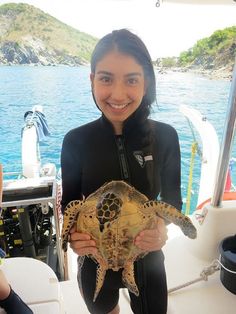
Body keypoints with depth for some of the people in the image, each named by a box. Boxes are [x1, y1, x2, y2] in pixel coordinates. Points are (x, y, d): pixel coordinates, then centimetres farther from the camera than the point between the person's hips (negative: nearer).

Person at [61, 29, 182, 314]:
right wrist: (73, 234, -27)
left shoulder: (165, 137, -16)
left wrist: (162, 226, -25)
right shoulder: (76, 141, -18)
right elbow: (69, 202, -7)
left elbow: (172, 198, -5)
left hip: (147, 258, 0)